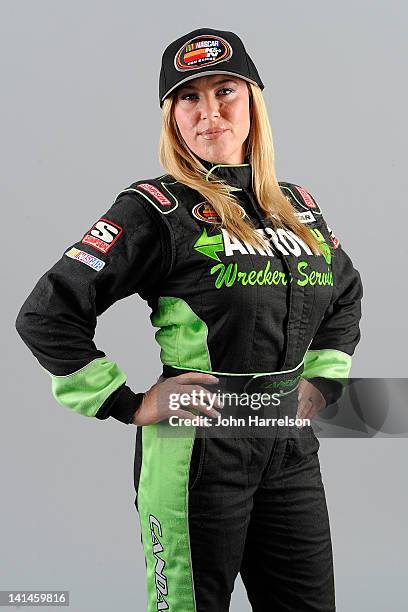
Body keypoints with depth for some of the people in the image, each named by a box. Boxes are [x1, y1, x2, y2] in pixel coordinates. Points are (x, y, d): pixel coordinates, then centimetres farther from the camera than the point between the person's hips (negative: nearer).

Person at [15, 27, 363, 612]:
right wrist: (130, 405, -11)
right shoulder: (156, 209, -8)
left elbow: (347, 294, 28)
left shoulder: (299, 207, 10)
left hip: (291, 448, 6)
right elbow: (45, 316, -12)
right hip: (198, 448, -5)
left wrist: (322, 380, 14)